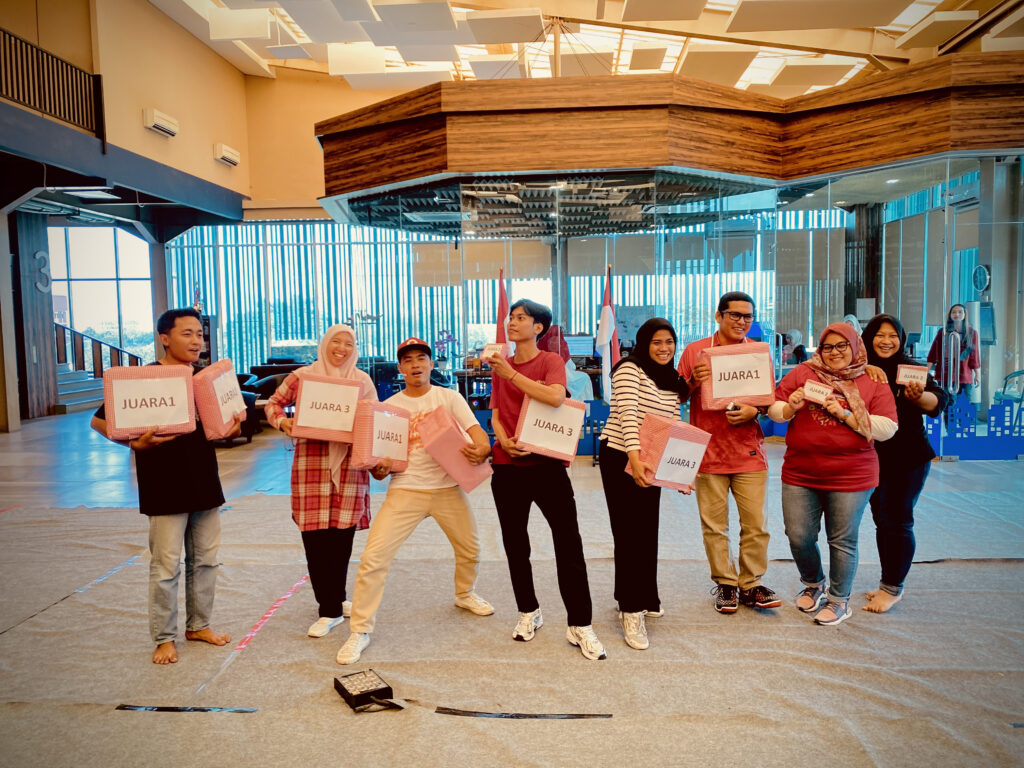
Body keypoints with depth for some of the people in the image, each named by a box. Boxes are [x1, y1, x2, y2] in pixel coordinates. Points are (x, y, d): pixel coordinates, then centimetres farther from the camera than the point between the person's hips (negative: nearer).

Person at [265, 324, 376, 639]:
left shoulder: (362, 381, 9)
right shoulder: (302, 376, 4)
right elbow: (274, 403, 13)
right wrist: (282, 421, -8)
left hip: (349, 465, 2)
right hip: (312, 465, -2)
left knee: (342, 536, 9)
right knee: (316, 537, -2)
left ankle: (335, 599, 29)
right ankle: (330, 610, 10)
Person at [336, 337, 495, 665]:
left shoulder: (450, 397, 3)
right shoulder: (389, 407, 5)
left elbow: (477, 434, -6)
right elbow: (382, 457, 6)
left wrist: (480, 449, -30)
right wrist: (379, 468, -18)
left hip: (448, 487, 1)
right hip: (405, 490, -1)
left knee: (470, 550, 14)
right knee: (373, 557, -12)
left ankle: (464, 594, 47)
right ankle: (360, 631, 5)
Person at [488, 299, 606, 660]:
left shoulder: (550, 361, -3)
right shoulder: (499, 366, 11)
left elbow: (555, 397, -23)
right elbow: (495, 414, 9)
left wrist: (511, 374, -19)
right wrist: (503, 440, -11)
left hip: (546, 461, -4)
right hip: (508, 464, 4)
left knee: (569, 543, -5)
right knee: (515, 543, 12)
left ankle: (579, 625, 5)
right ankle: (529, 613, 30)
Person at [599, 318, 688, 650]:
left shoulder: (673, 382, 12)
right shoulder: (629, 369, -11)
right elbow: (628, 415, -23)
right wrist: (635, 458, -35)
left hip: (652, 463, 7)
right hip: (620, 458, -7)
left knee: (648, 532, 13)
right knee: (629, 532, -5)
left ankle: (643, 597, 31)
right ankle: (632, 612, 2)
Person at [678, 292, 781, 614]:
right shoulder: (695, 351, 1)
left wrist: (754, 411, -10)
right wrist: (694, 382, -16)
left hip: (749, 452, 2)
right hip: (709, 452, -1)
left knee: (755, 524, 3)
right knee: (714, 525, 4)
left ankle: (751, 585, 18)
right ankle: (725, 584, 20)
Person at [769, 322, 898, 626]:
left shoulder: (873, 382, 3)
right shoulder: (802, 372, 6)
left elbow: (887, 428, -5)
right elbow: (774, 410, 8)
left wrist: (845, 415, -14)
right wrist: (791, 407, -14)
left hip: (850, 476, -2)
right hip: (800, 473, 2)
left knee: (842, 541, 6)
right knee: (798, 537, 6)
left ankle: (839, 600, 27)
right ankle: (813, 585, 35)